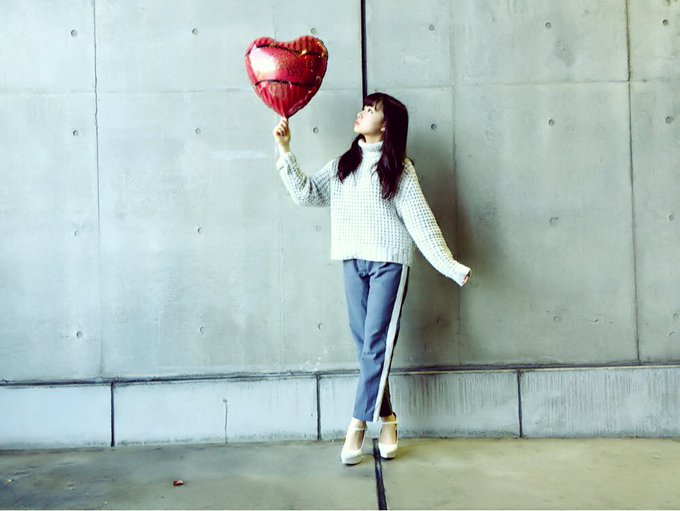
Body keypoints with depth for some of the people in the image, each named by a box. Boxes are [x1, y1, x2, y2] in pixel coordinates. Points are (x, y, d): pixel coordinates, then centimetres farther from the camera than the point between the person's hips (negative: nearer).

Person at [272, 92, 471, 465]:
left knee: (376, 345, -5)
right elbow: (306, 193, 8)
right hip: (353, 263, 4)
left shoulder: (399, 168, 0)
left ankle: (358, 423, 2)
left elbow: (419, 218, -5)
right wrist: (285, 151, 1)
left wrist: (449, 265, -11)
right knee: (366, 346, 5)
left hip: (389, 262, -4)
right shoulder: (342, 165, 13)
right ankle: (385, 418, 16)